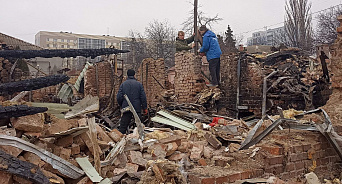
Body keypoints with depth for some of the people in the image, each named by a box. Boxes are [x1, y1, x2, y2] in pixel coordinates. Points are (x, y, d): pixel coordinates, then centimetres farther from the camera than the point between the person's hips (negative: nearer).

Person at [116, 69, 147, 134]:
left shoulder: (123, 84, 2)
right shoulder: (139, 84, 2)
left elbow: (119, 97, -2)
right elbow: (143, 97, -2)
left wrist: (121, 105, 15)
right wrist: (145, 108, 4)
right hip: (137, 108, 0)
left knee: (123, 126, 4)